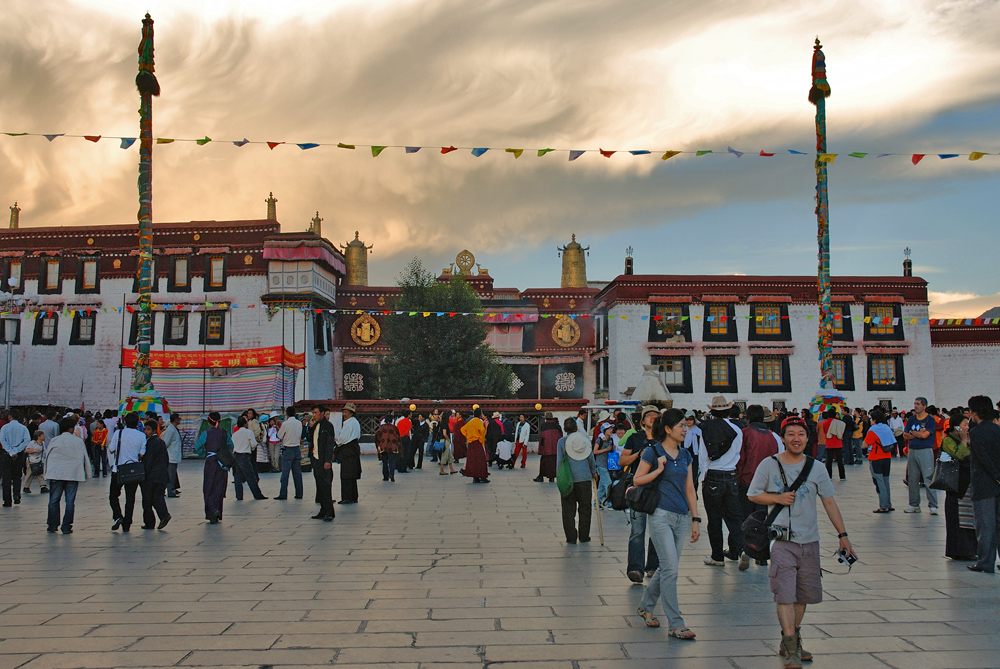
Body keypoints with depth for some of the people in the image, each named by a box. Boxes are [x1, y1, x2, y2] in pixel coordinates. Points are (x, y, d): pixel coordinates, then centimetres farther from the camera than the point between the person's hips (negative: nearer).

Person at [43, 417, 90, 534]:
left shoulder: (54, 441, 2)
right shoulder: (79, 441, 0)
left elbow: (47, 457, 8)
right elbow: (85, 458, 5)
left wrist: (47, 473, 18)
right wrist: (86, 474, 15)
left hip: (56, 475, 1)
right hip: (73, 475, -1)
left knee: (54, 500, 11)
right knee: (70, 501, 2)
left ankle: (52, 525, 14)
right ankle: (66, 527, 1)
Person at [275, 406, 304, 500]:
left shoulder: (285, 424, -12)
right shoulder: (299, 423, 5)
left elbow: (279, 436, -2)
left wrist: (279, 430, 17)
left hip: (288, 449, -5)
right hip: (297, 448, 5)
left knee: (285, 472, -2)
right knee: (297, 472, 8)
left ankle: (283, 494, -2)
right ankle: (299, 494, 10)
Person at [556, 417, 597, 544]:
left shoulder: (561, 441, -1)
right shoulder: (584, 438, 3)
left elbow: (559, 461, -1)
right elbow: (591, 457, 6)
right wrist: (594, 472, 20)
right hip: (584, 477, 1)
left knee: (568, 509, 6)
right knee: (584, 508, 12)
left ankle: (571, 537, 5)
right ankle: (584, 536, 15)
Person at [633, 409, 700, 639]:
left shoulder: (685, 455, 11)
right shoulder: (653, 452, -6)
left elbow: (689, 489, 13)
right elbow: (637, 480, -2)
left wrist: (695, 519, 11)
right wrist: (659, 470, -16)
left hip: (681, 517, 6)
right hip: (660, 515, -6)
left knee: (667, 568, 12)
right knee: (671, 568, -10)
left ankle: (645, 606, 33)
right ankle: (675, 624, -3)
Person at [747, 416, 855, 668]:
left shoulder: (816, 468, 5)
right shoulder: (769, 465, -1)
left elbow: (829, 502, 7)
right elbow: (753, 495, 4)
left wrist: (843, 535, 3)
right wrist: (778, 498, -12)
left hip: (810, 541, 3)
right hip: (781, 540, -3)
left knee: (803, 595, 12)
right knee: (785, 594, -10)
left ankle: (791, 641, 28)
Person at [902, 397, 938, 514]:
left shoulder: (930, 419, -4)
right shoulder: (911, 419, 12)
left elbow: (925, 435, -15)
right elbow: (905, 435, 5)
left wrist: (912, 432, -1)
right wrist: (919, 434, -8)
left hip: (925, 451, -5)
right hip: (912, 451, 5)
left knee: (929, 478, -8)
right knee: (912, 479, 8)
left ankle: (932, 505, -4)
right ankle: (914, 505, 16)